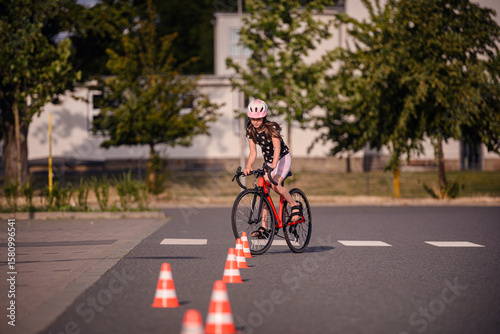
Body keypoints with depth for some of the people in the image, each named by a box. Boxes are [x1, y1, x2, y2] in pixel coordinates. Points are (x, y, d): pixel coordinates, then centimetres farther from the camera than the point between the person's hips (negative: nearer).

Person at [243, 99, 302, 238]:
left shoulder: (271, 128, -23)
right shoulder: (251, 130, -7)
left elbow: (277, 147, -34)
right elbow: (253, 152, -7)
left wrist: (273, 165, -49)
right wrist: (248, 167, -25)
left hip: (282, 158, -6)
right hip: (268, 162, 6)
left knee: (275, 185, -29)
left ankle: (295, 206, -6)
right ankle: (264, 228, -4)